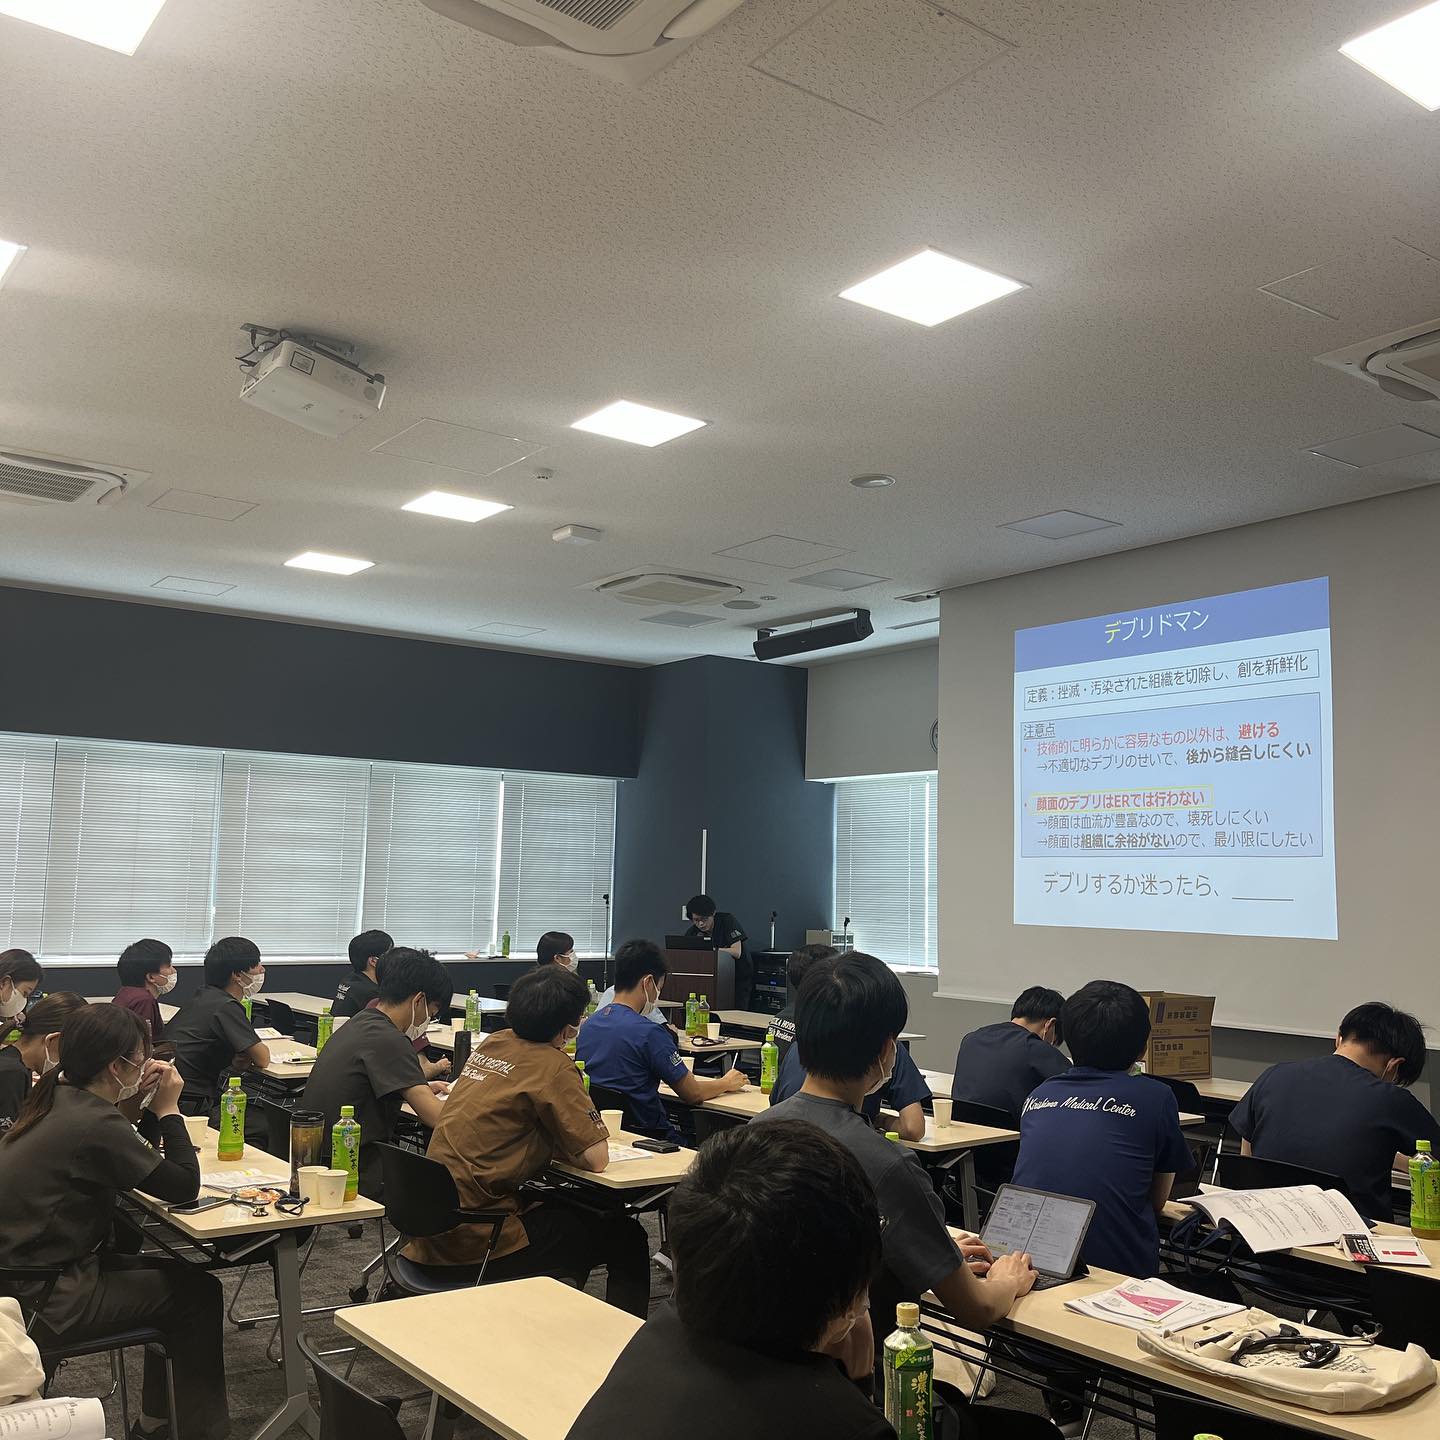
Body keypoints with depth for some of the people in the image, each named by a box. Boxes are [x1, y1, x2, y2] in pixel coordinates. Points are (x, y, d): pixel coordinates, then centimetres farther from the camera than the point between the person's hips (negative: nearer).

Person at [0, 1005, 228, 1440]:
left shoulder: (58, 1099, 2)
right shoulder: (93, 1123, -26)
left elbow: (131, 1161, 16)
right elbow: (184, 1187, -20)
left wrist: (145, 1106, 2)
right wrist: (168, 1108, -11)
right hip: (45, 1302, -9)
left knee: (178, 1274, 18)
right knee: (198, 1294, 4)